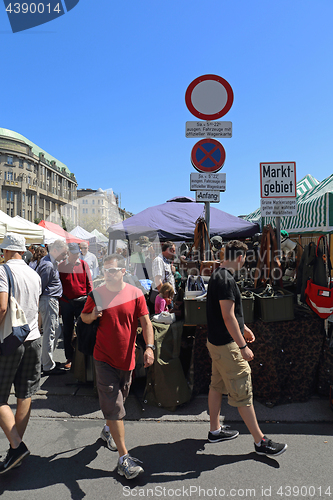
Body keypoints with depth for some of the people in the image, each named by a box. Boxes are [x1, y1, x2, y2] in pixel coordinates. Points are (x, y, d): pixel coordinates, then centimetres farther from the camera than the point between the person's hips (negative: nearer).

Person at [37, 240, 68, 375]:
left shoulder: (51, 262, 13)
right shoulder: (48, 265, -20)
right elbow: (40, 287, -18)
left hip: (53, 301, 11)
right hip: (49, 301, -11)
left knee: (56, 331, 18)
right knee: (49, 333, -2)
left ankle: (46, 360, 30)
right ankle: (48, 367, 9)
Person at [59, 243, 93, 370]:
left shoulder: (83, 264, 3)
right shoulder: (61, 266, 2)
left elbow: (89, 282, 5)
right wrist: (59, 302, 2)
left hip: (82, 301, -1)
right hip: (66, 302, 1)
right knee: (67, 331, 8)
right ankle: (69, 358, 20)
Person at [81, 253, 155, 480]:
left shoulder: (135, 294, -6)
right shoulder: (97, 294, -5)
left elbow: (145, 322, -5)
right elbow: (84, 317, 9)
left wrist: (149, 346, -17)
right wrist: (93, 315, -14)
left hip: (127, 357, 2)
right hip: (104, 358, -2)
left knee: (118, 400, 21)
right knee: (114, 406, -2)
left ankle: (108, 430, 49)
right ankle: (124, 457, 7)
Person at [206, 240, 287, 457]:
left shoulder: (218, 275, 10)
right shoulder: (226, 280, -23)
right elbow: (228, 317, -25)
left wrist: (243, 327, 25)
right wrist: (243, 346, -20)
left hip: (217, 342, 10)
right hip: (227, 345, -10)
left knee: (217, 385, 19)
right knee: (243, 392, 1)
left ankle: (215, 430, 34)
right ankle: (261, 441, 15)